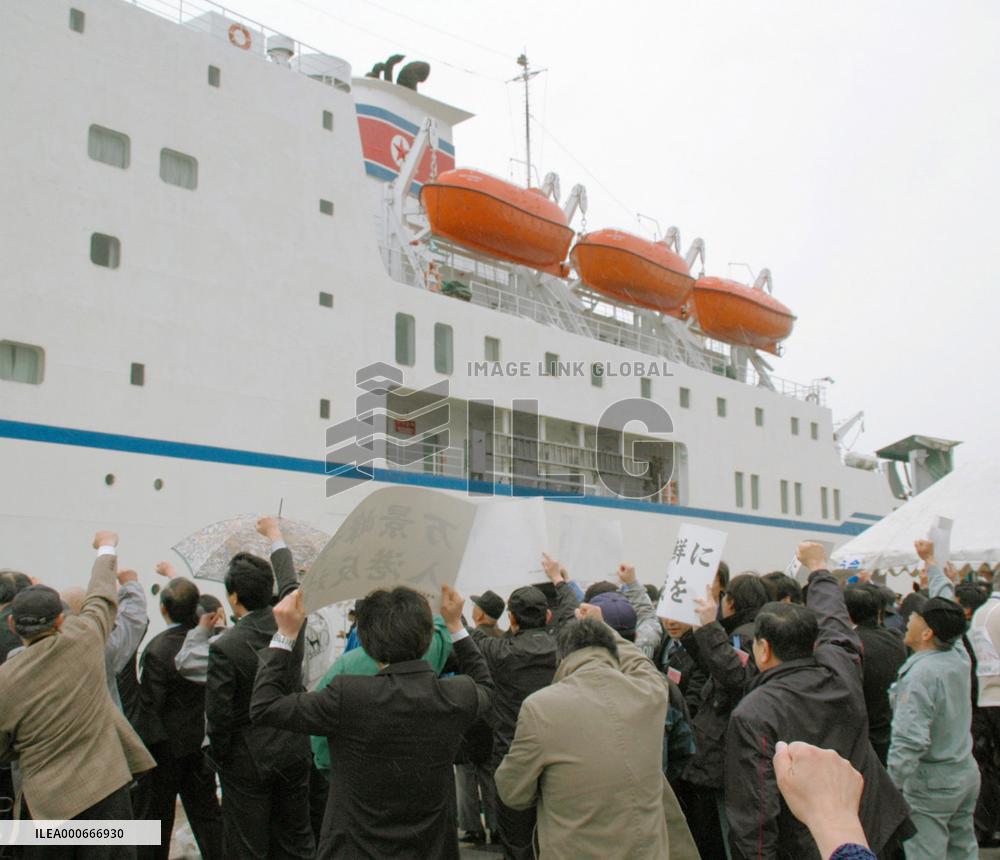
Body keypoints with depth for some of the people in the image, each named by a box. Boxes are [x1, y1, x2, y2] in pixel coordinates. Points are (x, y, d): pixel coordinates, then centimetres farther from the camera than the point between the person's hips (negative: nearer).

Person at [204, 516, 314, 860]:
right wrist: (275, 536, 30)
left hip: (248, 761, -5)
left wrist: (219, 758, 1)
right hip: (294, 753, 5)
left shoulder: (223, 647, -22)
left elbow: (218, 716, -18)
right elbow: (290, 584, 14)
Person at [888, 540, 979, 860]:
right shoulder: (958, 654, -2)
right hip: (967, 773, 8)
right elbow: (945, 600, 15)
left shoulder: (921, 674, -23)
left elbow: (909, 741, -28)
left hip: (931, 782, -8)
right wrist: (930, 560, 28)